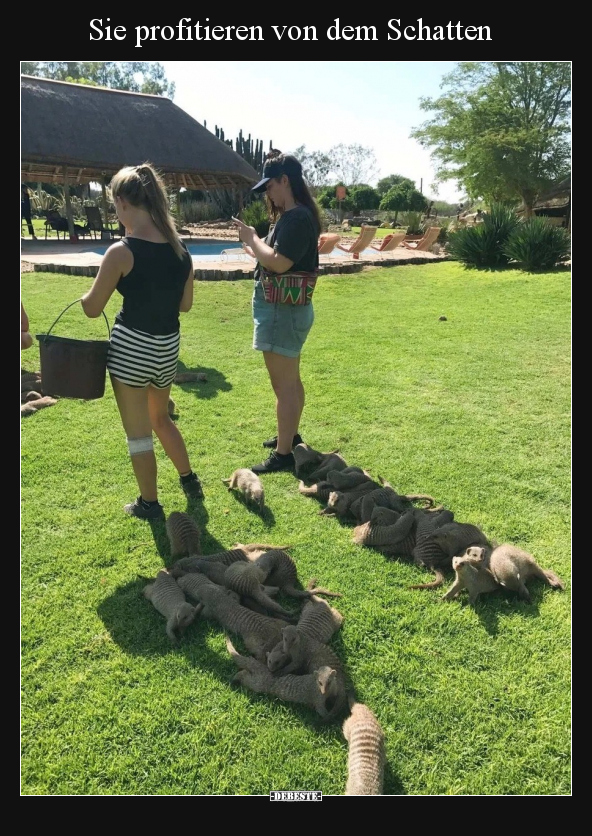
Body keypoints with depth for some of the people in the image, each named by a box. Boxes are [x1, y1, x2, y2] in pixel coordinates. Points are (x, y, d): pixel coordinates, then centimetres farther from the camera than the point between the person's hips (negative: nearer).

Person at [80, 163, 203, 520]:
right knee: (161, 418, 28)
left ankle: (150, 504, 23)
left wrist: (86, 295, 14)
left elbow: (92, 308, -8)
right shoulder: (181, 249, 1)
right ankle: (190, 479, 37)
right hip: (168, 347, 6)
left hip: (131, 348, -6)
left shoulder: (121, 252, -16)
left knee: (138, 432, 9)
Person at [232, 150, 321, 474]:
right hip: (287, 309, 11)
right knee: (290, 379, 19)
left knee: (283, 384, -5)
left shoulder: (297, 218, -18)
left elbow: (279, 263, -26)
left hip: (282, 311, -11)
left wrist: (253, 238, -13)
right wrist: (253, 248, 5)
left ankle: (283, 454, 2)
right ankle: (290, 436, 34)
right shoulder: (292, 216, 14)